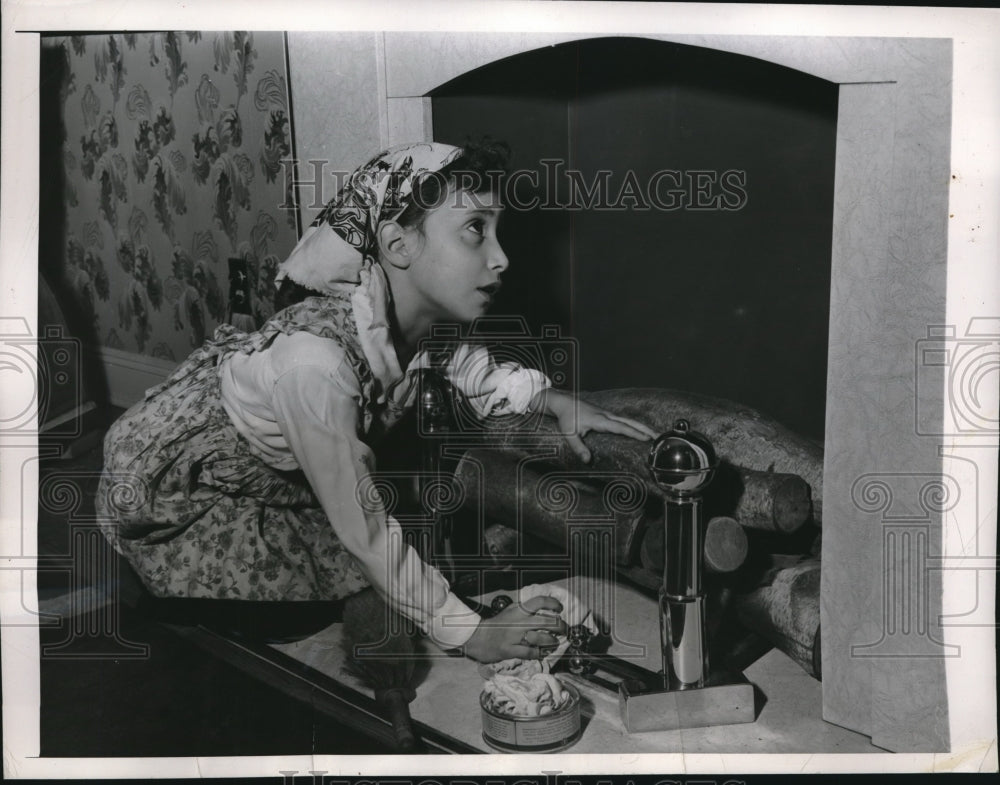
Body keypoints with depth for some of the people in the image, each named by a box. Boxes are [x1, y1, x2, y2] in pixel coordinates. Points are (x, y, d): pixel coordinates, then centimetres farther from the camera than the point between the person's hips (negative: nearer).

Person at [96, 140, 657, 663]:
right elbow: (362, 527, -30)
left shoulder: (428, 306, -19)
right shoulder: (316, 360, -41)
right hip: (175, 486, -6)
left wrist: (555, 400, -12)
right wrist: (469, 634, -21)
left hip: (270, 466, 7)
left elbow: (472, 371, 5)